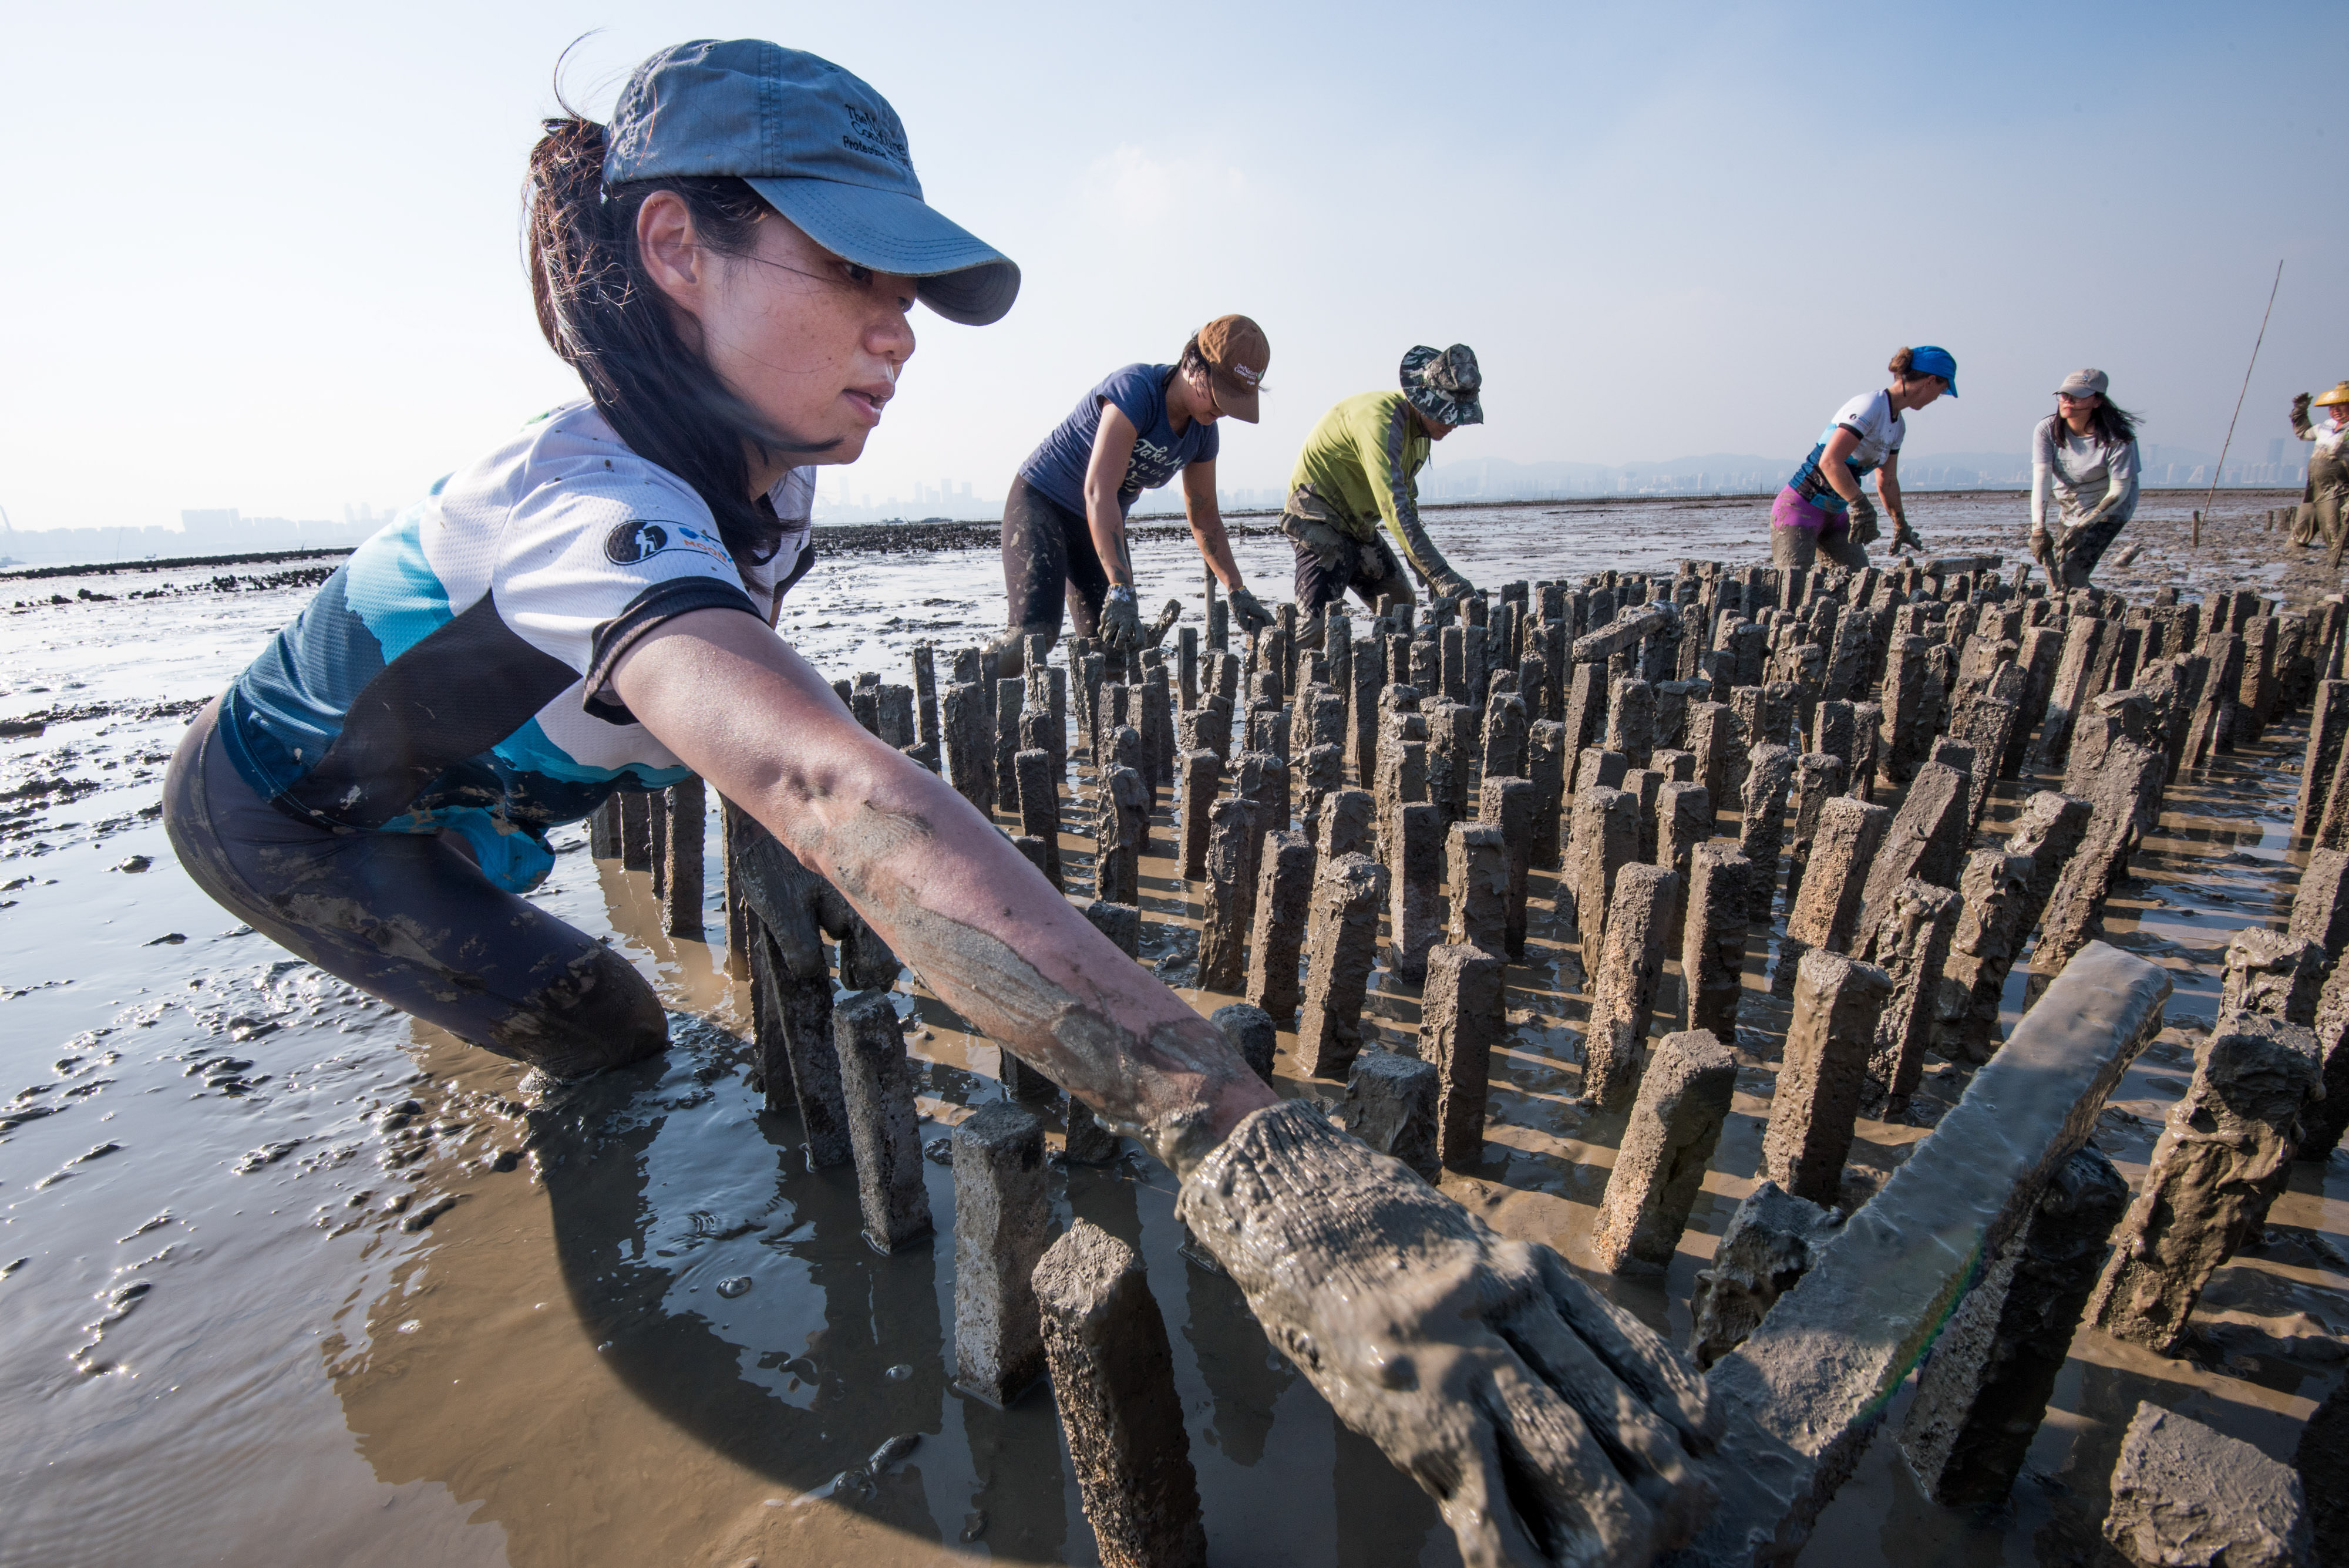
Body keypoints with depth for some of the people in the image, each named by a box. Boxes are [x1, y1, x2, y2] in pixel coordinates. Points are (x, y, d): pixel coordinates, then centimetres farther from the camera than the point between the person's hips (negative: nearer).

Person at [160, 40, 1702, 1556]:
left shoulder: (762, 486, -15)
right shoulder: (586, 503, -43)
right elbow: (835, 789, -63)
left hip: (455, 812, 6)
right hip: (284, 815, -6)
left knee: (611, 1032, 11)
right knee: (597, 1034, -10)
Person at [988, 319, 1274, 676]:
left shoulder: (1203, 432, -2)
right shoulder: (1135, 390, -26)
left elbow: (1204, 516, 11)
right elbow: (1099, 492, -35)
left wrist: (1238, 592, 4)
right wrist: (1121, 589, -42)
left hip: (1103, 523, 8)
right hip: (1041, 501, -7)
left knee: (1114, 643, -3)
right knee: (1035, 633, -23)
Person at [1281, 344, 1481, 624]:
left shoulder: (1422, 428, 5)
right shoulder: (1380, 420, -27)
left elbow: (1407, 497, 19)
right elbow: (1394, 507, -36)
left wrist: (1419, 563, 10)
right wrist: (1440, 575, -40)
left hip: (1357, 526, 10)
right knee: (1317, 623, -22)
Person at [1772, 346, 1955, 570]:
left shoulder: (1898, 425, 13)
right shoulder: (1870, 406, -16)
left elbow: (1887, 482, 24)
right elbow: (1830, 461, -29)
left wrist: (1901, 525, 33)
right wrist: (1863, 506, -30)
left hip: (1836, 515, 10)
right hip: (1800, 507, -10)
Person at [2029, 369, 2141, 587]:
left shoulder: (2116, 438, -25)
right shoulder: (2047, 430, -16)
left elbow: (2119, 490, -22)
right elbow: (2041, 478, -25)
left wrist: (2081, 528, -32)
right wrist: (2038, 529, -35)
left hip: (2109, 511, -5)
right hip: (2071, 511, 5)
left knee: (2070, 575, -18)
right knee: (2055, 571, 11)